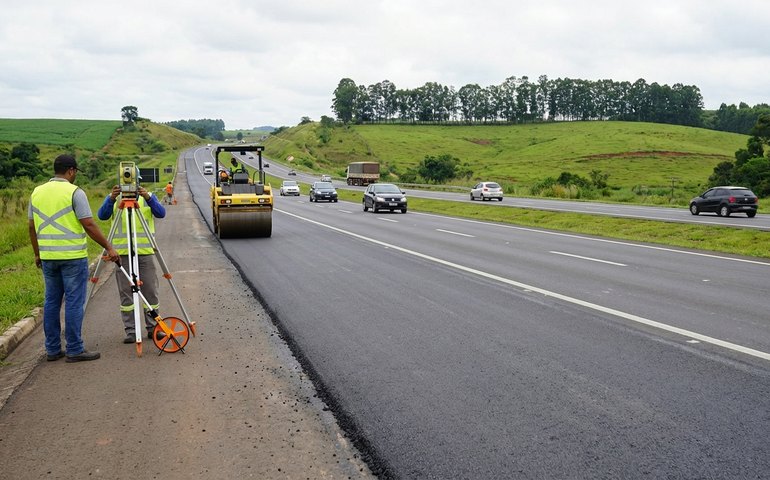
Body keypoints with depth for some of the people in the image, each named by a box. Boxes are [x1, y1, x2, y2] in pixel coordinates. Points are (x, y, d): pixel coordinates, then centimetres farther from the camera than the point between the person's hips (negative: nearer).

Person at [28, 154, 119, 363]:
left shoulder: (37, 192, 9)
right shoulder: (75, 192, -10)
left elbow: (32, 227, 13)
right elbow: (89, 225, -14)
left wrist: (37, 253, 22)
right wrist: (109, 248, -8)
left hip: (48, 257, 6)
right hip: (73, 256, -6)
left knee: (52, 301, 12)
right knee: (74, 302, -2)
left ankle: (52, 349, 16)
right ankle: (75, 350, 1)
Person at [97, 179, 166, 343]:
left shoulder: (149, 197, 6)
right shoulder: (114, 199, 5)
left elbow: (161, 213, -10)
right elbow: (102, 215, -10)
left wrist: (148, 197, -26)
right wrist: (111, 198, -27)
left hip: (145, 251, 0)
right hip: (122, 253, 0)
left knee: (150, 291, 4)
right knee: (126, 293, 2)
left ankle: (153, 327, 14)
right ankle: (130, 331, 8)